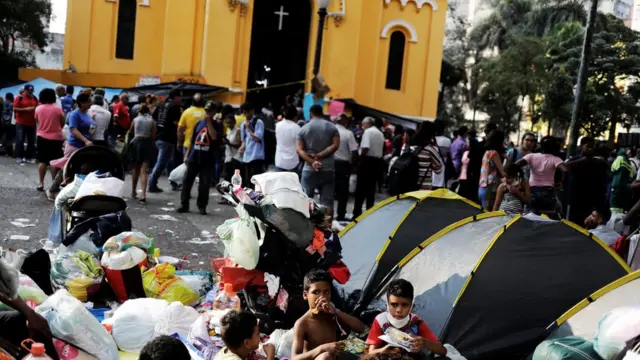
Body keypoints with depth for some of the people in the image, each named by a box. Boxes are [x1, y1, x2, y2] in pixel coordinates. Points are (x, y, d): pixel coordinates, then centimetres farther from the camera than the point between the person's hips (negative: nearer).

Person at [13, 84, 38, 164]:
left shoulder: (34, 98, 10)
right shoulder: (19, 98, -3)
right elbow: (15, 109, -9)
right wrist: (26, 109, -17)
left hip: (32, 123, 4)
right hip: (21, 123, -4)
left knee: (31, 141, 5)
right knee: (20, 141, -2)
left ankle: (29, 157, 13)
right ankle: (19, 157, 4)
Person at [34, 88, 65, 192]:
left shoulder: (38, 109, -3)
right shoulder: (58, 109, -11)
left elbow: (37, 121, 11)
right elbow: (62, 123, 0)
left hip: (41, 137, 3)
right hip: (55, 138, -2)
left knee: (42, 161, 9)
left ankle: (41, 183, 10)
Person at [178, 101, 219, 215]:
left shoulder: (216, 125, 1)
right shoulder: (199, 123, 11)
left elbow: (214, 137, -20)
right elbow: (191, 140, 14)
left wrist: (209, 122, -18)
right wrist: (186, 155, 9)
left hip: (207, 160, -3)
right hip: (193, 158, 3)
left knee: (205, 184, 0)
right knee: (187, 181, 3)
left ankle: (202, 206, 10)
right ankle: (184, 204, 10)